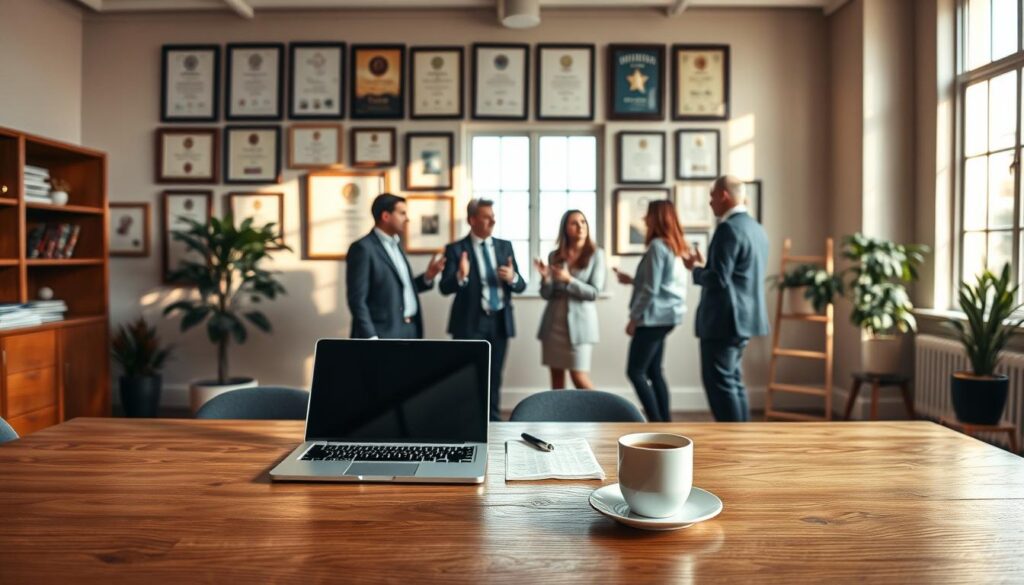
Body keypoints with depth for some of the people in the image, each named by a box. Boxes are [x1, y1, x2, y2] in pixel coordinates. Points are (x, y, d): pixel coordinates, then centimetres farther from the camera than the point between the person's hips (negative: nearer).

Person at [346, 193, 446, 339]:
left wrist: (427, 277, 4)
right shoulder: (363, 248, -11)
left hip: (409, 331, 9)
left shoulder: (395, 244, 15)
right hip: (384, 335, -9)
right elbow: (357, 300, -15)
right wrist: (370, 337, -20)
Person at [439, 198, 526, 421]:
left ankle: (493, 422, 25)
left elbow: (521, 286, 7)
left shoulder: (505, 246, 8)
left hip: (500, 322, 4)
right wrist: (460, 277, -32)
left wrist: (512, 278, -16)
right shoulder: (455, 249, -4)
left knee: (494, 378, 14)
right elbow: (445, 288, -13)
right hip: (471, 323, -4)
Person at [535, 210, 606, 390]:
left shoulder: (596, 254, -2)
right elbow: (547, 294, 4)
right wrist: (545, 278, -16)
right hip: (554, 321, 4)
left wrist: (568, 280, -19)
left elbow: (594, 292, -8)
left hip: (579, 321, -3)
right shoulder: (555, 256, 6)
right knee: (556, 376, 8)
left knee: (579, 377, -5)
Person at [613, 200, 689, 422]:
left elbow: (651, 289, -17)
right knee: (654, 371, 13)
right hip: (665, 316, 10)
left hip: (654, 317, -10)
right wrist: (632, 280, 19)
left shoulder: (657, 246, -15)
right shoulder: (675, 246, 15)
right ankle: (665, 422, 13)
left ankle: (657, 424, -5)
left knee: (635, 371, -4)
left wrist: (634, 318, -10)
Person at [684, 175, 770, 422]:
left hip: (724, 320, -10)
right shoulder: (756, 228, 13)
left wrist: (696, 269, -5)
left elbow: (718, 279, -22)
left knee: (719, 382, -3)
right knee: (732, 381, 17)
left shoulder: (728, 228, -17)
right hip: (743, 317, 10)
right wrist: (705, 266, 14)